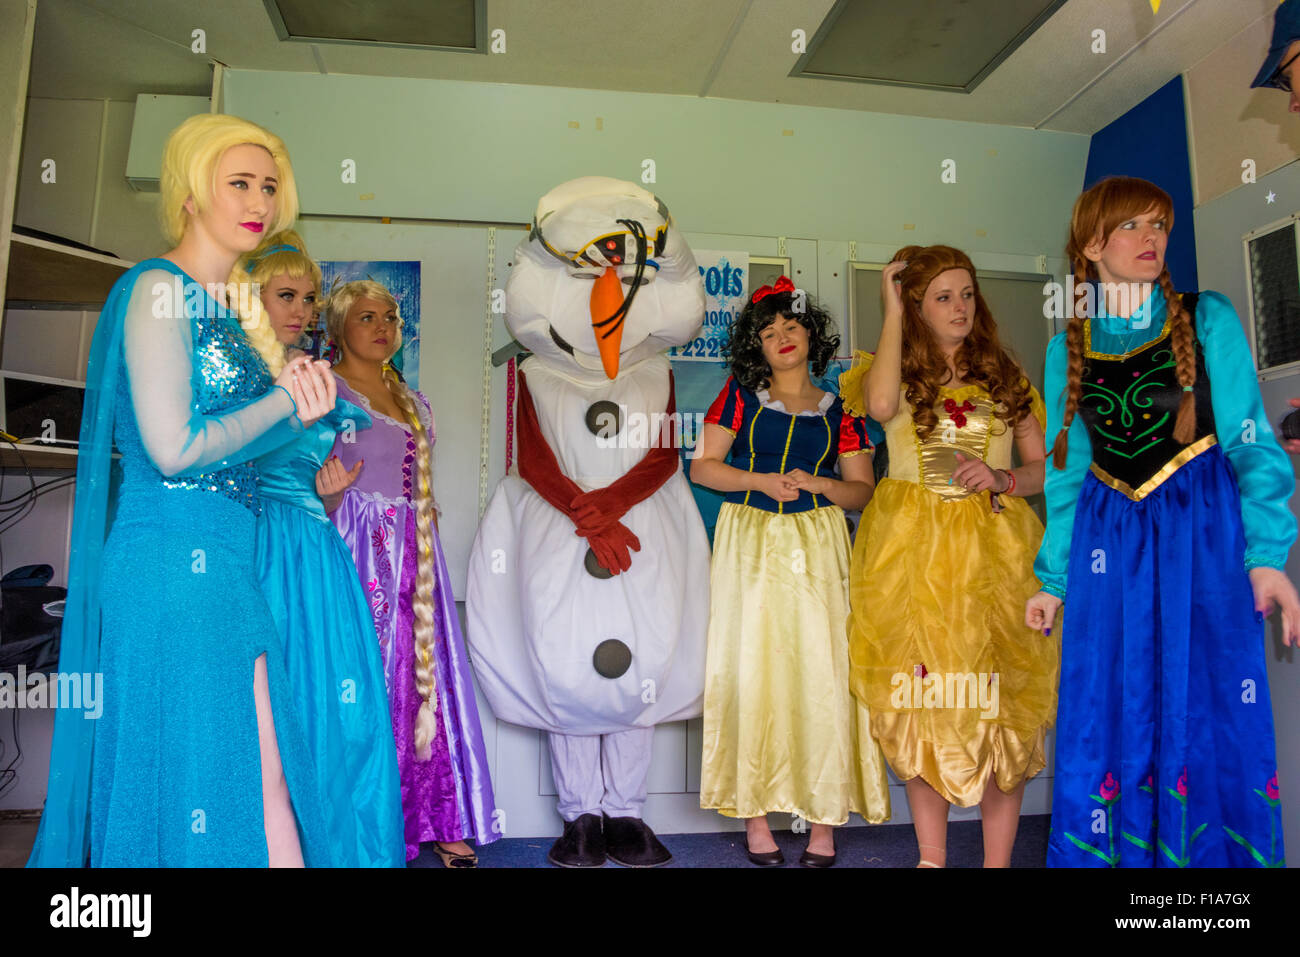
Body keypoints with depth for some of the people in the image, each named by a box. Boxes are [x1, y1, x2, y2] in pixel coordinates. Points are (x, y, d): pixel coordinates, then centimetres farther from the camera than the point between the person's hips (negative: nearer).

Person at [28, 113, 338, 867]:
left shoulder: (229, 303, 16)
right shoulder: (158, 290, -9)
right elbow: (175, 447, -18)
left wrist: (295, 411, -1)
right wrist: (286, 399, -7)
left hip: (225, 564, 8)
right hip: (176, 559, -8)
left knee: (259, 777, 11)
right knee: (198, 774, 1)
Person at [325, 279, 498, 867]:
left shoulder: (413, 401, 18)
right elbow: (320, 502, -7)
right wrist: (332, 491, -26)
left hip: (414, 552, 6)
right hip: (359, 553, -6)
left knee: (425, 675, 4)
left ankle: (438, 818, 11)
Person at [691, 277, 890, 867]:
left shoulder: (837, 411, 11)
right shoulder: (740, 395, 8)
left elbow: (862, 490, 10)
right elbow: (702, 467, 3)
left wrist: (817, 484, -9)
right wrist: (763, 481, -9)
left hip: (816, 547, 1)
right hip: (750, 545, 0)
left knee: (821, 669, -4)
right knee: (751, 669, -2)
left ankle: (823, 817, 6)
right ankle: (755, 812, 7)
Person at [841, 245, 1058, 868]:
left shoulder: (1005, 377, 13)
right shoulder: (896, 370, 7)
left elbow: (1043, 467, 12)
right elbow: (881, 405, -18)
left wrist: (1001, 478, -10)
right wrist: (891, 313, -9)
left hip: (994, 550, 1)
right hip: (912, 551, -1)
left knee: (1000, 700, -1)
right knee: (924, 698, 3)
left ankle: (998, 859, 11)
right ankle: (931, 856, 17)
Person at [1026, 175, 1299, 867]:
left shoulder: (1207, 319, 3)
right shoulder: (1068, 349, 8)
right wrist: (1052, 579, 8)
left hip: (1203, 531, -2)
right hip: (1108, 542, 2)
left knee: (1209, 718, 1)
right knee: (1105, 722, 5)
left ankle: (1211, 854, 20)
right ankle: (1107, 855, 22)